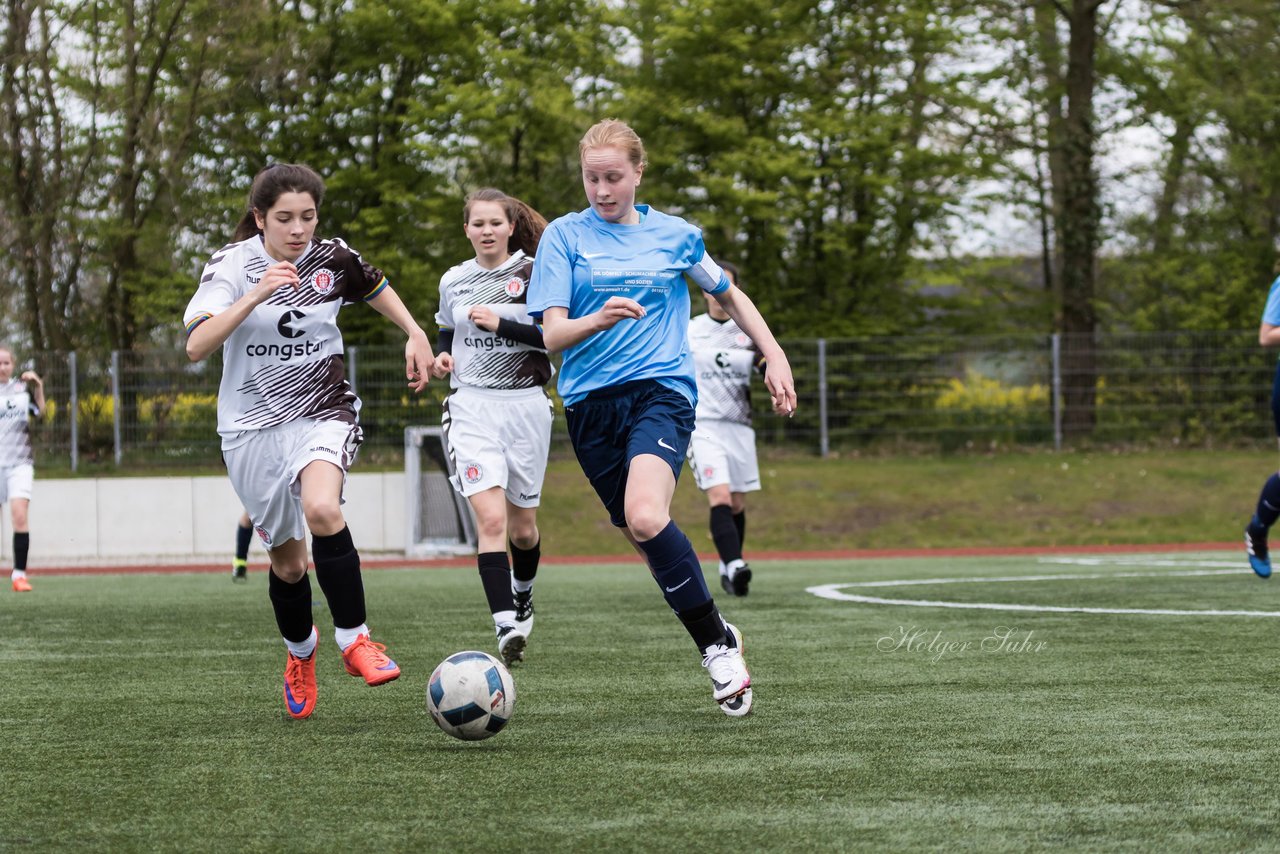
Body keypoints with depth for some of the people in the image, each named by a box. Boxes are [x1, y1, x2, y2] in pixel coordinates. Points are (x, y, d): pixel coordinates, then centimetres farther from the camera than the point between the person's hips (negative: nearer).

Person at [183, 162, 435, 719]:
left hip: (323, 412, 0)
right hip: (253, 425, 0)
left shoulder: (332, 260, -4)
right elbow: (196, 346, -28)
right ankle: (300, 652, 40)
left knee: (322, 510, -31)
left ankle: (353, 639, -17)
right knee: (287, 559, 10)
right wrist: (256, 296, -36)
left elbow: (375, 287, 22)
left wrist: (415, 334, 13)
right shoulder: (232, 266, -12)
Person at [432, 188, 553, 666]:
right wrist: (441, 356, 3)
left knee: (523, 527, 11)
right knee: (490, 519, -18)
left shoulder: (533, 274, -2)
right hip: (472, 406, 1)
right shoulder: (453, 281, 9)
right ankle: (507, 627, -25)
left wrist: (501, 325, -19)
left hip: (526, 405, -1)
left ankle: (522, 592, 43)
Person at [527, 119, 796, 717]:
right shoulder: (564, 236, 4)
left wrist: (775, 357, 19)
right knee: (642, 534, 4)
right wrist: (598, 319, -26)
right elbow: (553, 335, -5)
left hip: (660, 391, -2)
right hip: (590, 403, 2)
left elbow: (729, 296, 25)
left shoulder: (675, 236, 8)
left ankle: (716, 640, -14)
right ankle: (716, 642, 23)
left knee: (646, 517, -28)